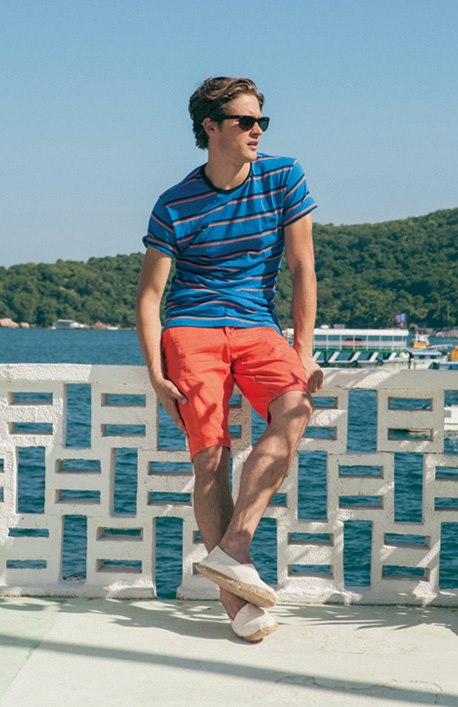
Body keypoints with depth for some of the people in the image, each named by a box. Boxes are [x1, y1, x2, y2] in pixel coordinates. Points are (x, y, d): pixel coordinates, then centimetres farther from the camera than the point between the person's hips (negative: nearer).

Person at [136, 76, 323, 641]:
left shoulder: (284, 179, 4)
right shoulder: (175, 206, 1)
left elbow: (302, 269, 5)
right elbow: (148, 294, 3)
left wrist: (303, 354, -1)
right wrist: (156, 373, -9)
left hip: (258, 328, 2)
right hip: (191, 328, -1)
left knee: (295, 408, -29)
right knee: (210, 453, -17)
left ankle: (229, 552, -28)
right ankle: (234, 600, -13)